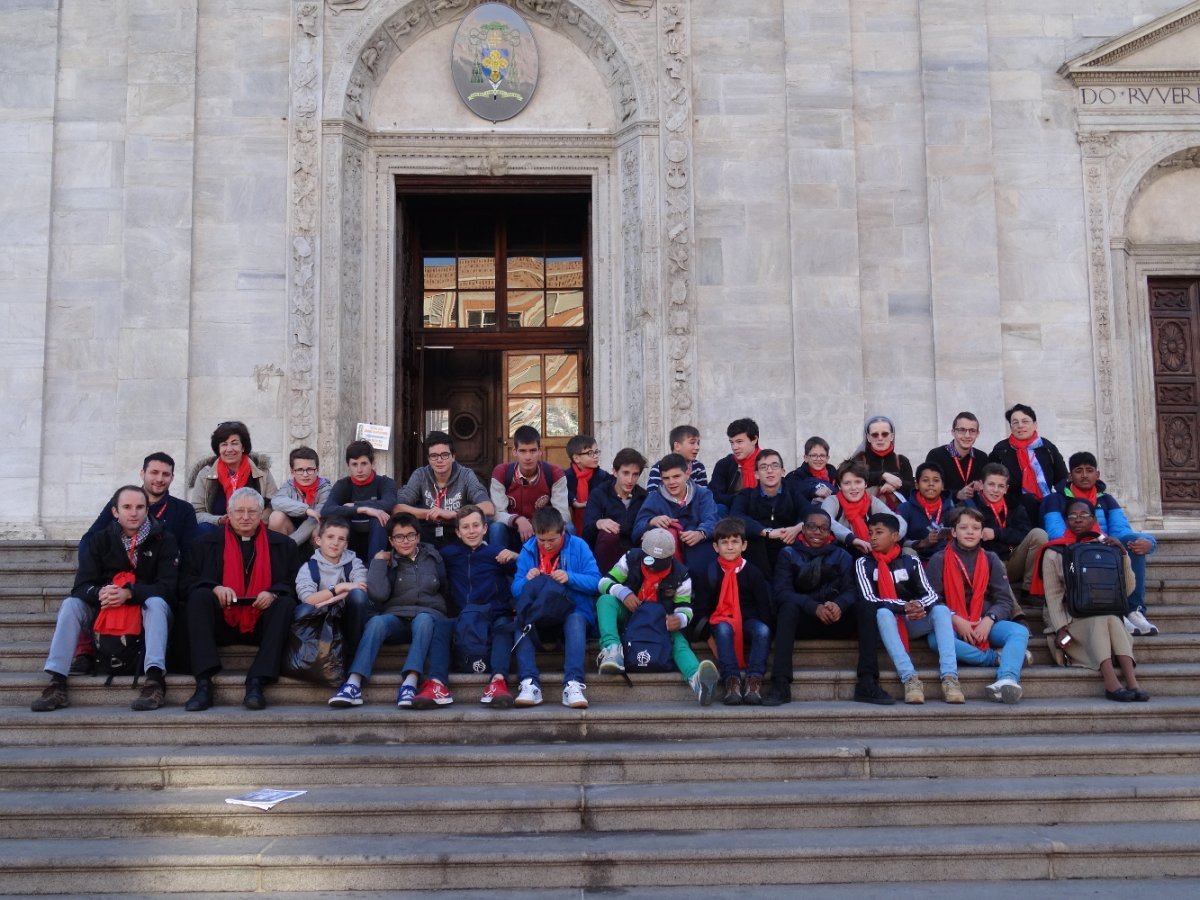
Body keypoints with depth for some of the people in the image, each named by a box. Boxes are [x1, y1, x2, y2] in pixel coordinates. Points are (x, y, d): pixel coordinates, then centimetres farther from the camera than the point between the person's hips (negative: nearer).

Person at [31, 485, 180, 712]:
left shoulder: (163, 539, -8)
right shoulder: (101, 540, 0)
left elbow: (167, 587, -17)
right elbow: (81, 586, -7)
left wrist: (129, 593, -33)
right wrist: (100, 593, -31)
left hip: (148, 612, -3)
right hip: (106, 612, 3)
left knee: (156, 602, -34)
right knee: (71, 605, -20)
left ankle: (155, 678, -48)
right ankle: (56, 683, -28)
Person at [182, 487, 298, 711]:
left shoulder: (283, 545, 14)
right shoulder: (206, 543, 14)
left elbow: (295, 583, 6)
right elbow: (188, 581, 5)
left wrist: (273, 593, -15)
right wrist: (215, 588, -15)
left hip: (261, 624, 0)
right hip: (221, 624, 0)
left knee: (286, 603, -28)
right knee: (199, 596, -27)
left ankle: (257, 683, -34)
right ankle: (204, 684, -35)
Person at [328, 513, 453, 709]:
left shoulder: (432, 557, 15)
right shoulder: (386, 562, 12)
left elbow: (445, 590, 17)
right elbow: (378, 595, -6)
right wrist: (378, 561, -2)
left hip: (429, 615, 0)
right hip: (396, 618, 1)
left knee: (423, 620, -37)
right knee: (376, 622, -33)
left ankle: (409, 684, -51)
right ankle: (353, 685, -46)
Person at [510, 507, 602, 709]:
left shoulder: (578, 546, 3)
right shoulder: (527, 550, 9)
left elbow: (596, 582, -5)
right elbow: (516, 589, 5)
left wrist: (570, 578, -21)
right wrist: (527, 581, -17)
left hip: (574, 611, -2)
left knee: (575, 621, -36)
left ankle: (574, 683, -48)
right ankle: (529, 683, -39)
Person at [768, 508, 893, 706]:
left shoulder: (842, 556, 14)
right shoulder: (789, 554, 7)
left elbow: (851, 590, -1)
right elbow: (782, 592, -8)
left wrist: (839, 605, -26)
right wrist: (815, 607, -26)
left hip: (835, 621, 2)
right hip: (802, 621, -2)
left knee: (866, 607, -23)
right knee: (789, 606, -33)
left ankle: (867, 683, -30)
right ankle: (780, 684, -40)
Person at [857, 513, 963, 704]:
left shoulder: (911, 561, 10)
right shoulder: (864, 564, 4)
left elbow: (931, 594, 1)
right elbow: (869, 599, -9)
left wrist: (920, 606, -24)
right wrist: (904, 606, -23)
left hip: (913, 623, 2)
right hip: (886, 623, -2)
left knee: (941, 609, -25)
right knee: (883, 612, -35)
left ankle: (949, 677, -38)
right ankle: (910, 678, -46)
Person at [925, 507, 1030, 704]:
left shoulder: (991, 560, 13)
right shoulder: (939, 560, 7)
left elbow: (1005, 600, 5)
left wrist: (989, 620, -15)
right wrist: (956, 621, -17)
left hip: (985, 624, 2)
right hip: (952, 625, -2)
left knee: (1020, 631, -27)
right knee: (935, 637, -36)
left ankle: (1007, 680, -51)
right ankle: (1001, 658, -28)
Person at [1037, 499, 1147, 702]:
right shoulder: (1054, 553, 6)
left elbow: (1128, 586, 4)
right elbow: (1053, 595, -4)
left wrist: (1123, 553, -7)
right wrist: (1061, 628, -18)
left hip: (1106, 615, 2)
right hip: (1070, 618, -2)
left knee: (1113, 620, -32)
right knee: (1100, 620, -33)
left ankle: (1131, 680, -45)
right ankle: (1111, 682, -48)